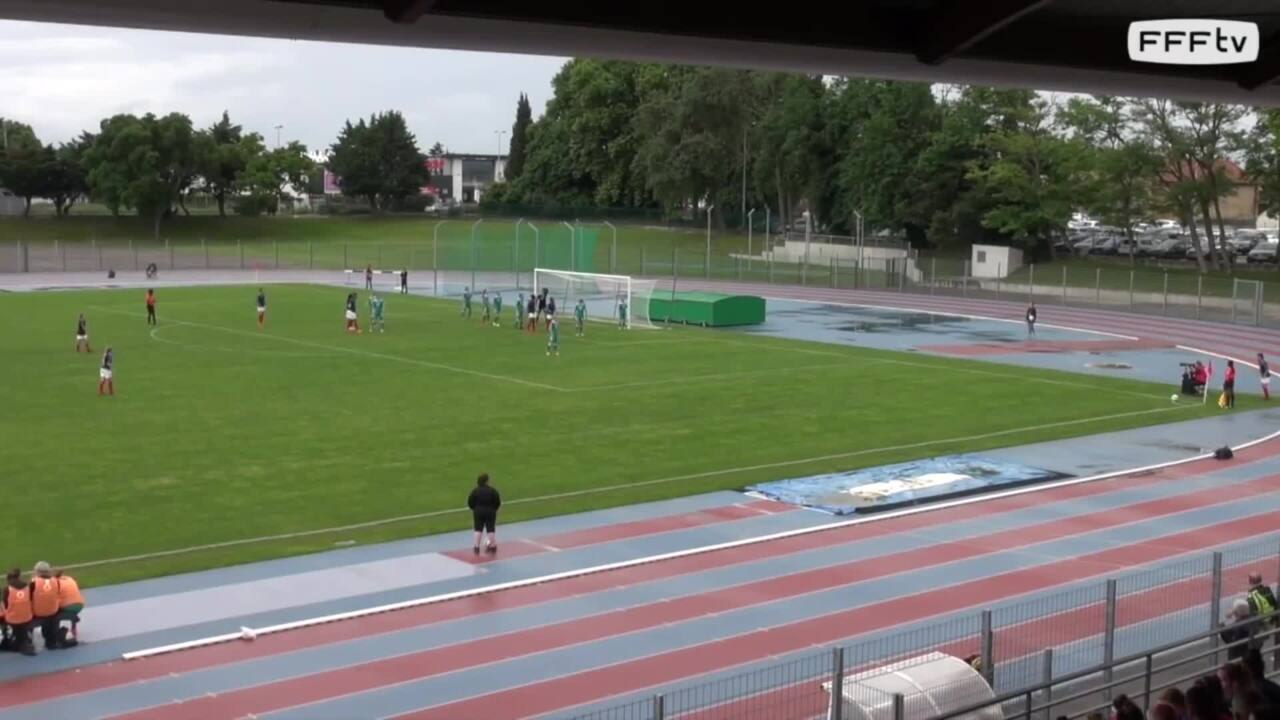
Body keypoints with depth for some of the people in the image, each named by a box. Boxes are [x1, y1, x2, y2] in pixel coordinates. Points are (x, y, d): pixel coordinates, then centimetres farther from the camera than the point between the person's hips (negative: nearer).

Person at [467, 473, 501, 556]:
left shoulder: (475, 491, -8)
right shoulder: (493, 490, -11)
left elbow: (470, 502, -5)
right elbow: (498, 502, -8)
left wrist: (475, 509, 12)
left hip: (478, 512, 1)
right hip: (490, 512, -1)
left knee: (478, 529, 8)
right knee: (491, 529, 8)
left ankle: (477, 547, 7)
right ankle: (493, 546, 13)